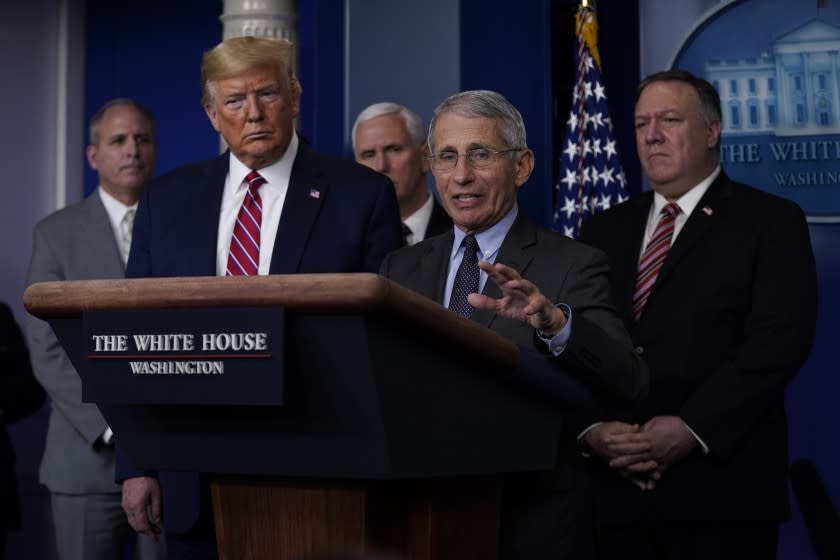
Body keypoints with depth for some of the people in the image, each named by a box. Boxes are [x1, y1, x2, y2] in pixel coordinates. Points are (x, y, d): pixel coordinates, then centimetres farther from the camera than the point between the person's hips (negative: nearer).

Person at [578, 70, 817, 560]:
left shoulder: (770, 222, 2)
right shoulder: (605, 231, 16)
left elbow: (780, 339, -10)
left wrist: (692, 429, -18)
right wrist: (591, 428, -8)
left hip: (722, 489, -4)